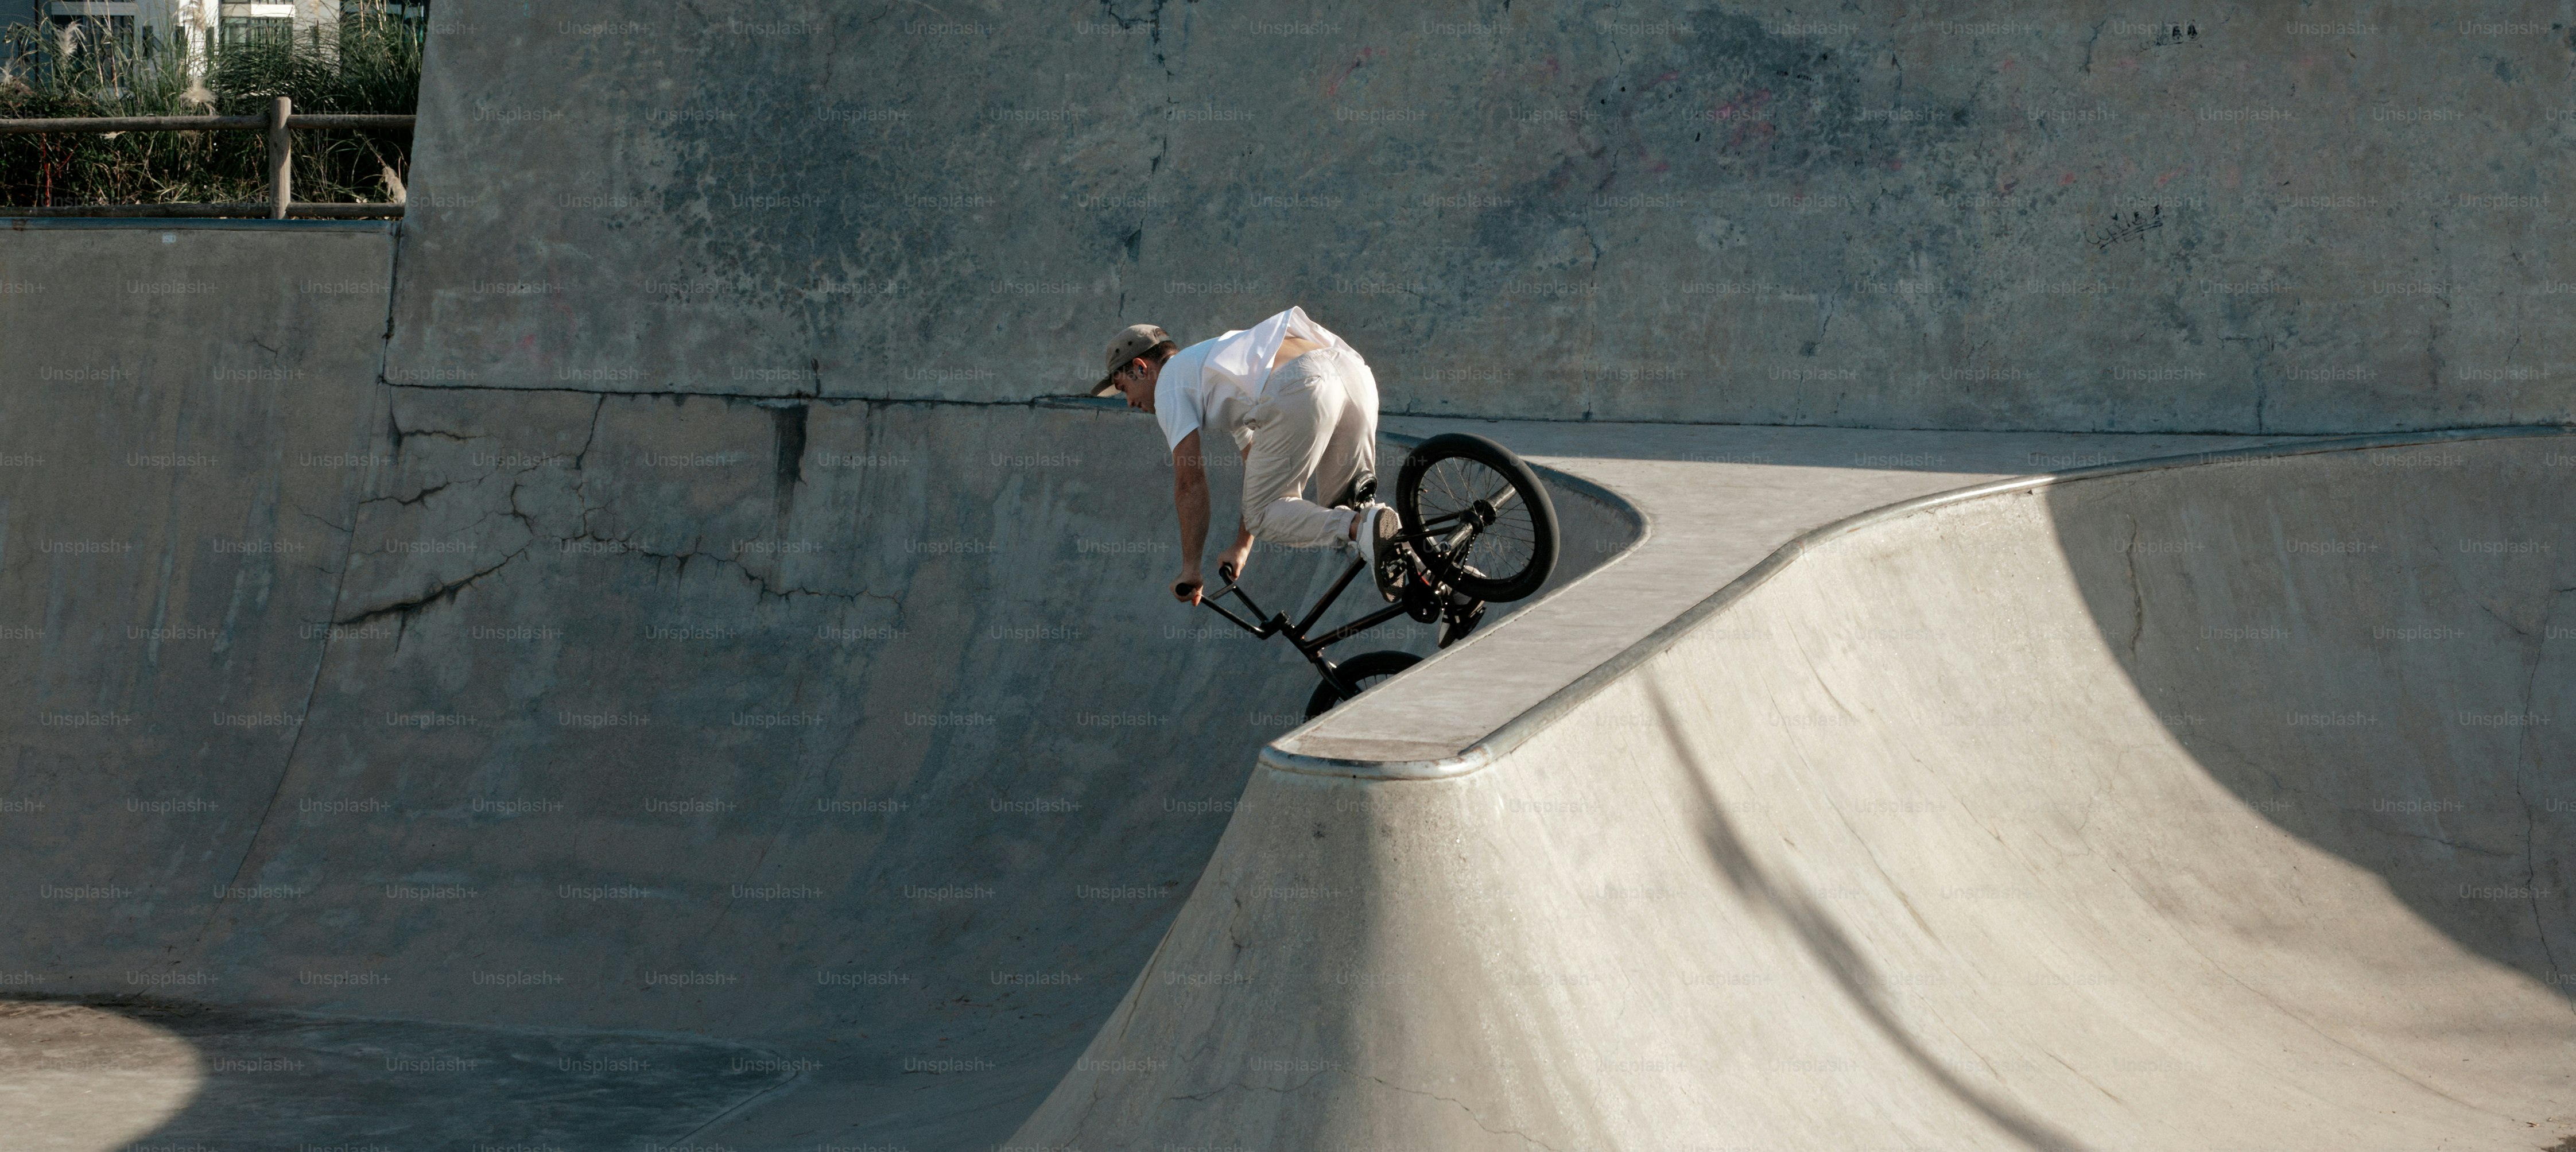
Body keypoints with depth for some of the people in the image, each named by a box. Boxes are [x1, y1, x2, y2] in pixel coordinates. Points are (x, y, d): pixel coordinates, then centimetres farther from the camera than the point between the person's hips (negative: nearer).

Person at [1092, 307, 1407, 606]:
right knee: (1340, 511, 21)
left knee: (1264, 515, 5)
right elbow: (1258, 462, 46)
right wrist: (1242, 546, 52)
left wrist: (1190, 570, 15)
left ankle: (1363, 528, -20)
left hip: (1298, 389, -8)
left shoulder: (1170, 380, 16)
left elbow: (1190, 479, 9)